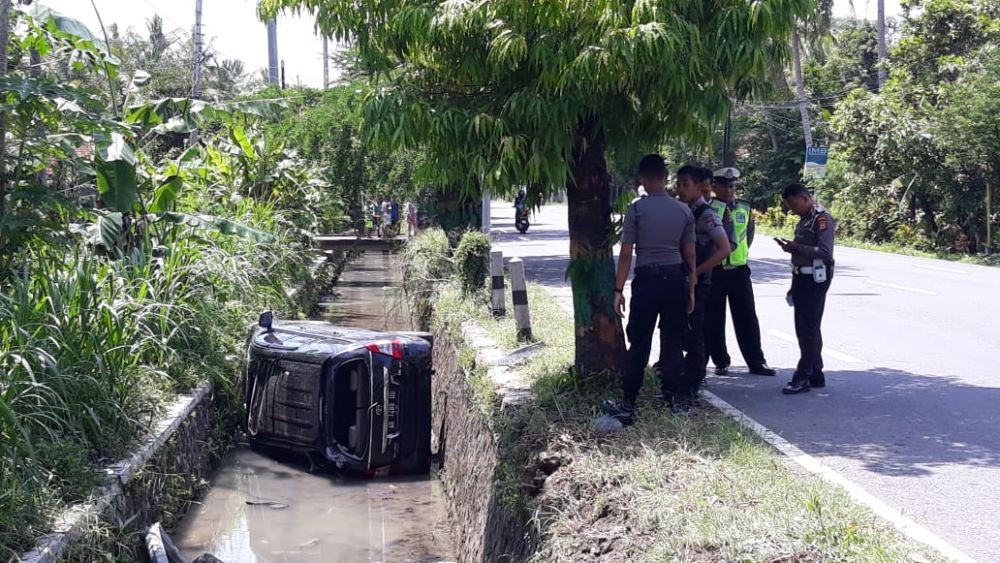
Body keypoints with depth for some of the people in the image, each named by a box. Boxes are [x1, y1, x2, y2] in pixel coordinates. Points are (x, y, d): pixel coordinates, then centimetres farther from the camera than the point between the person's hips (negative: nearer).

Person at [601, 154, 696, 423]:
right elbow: (690, 255, 6)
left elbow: (626, 253, -7)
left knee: (639, 345, 2)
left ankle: (627, 406, 4)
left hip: (647, 280, -3)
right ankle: (672, 400, 17)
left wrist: (619, 289, -2)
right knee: (673, 345, 11)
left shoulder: (637, 208, -7)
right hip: (676, 280, 3)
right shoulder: (683, 210, 3)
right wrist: (691, 289, 15)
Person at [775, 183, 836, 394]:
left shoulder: (822, 219, -13)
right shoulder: (805, 219, 15)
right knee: (804, 329, 13)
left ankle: (803, 377, -4)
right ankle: (815, 374, 20)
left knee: (808, 329, -7)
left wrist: (796, 247, -21)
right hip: (803, 278, 10)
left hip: (815, 280, -10)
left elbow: (825, 253, -21)